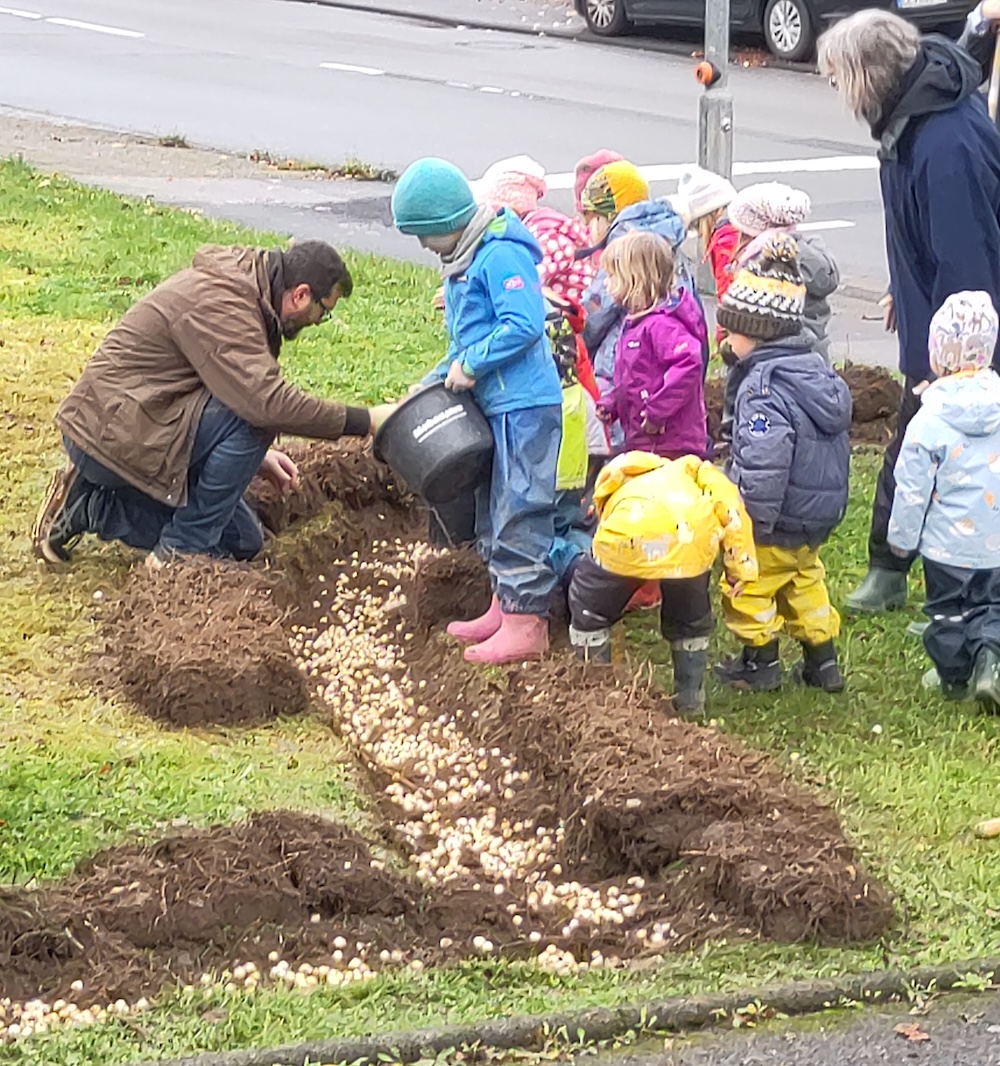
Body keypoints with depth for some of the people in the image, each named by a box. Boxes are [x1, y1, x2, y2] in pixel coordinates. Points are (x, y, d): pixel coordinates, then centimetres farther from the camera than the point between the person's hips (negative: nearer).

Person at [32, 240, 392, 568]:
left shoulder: (236, 286, 10)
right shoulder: (219, 303, -22)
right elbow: (266, 400, -32)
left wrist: (255, 455, 13)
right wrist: (364, 421, -26)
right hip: (113, 432, -11)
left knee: (242, 541, 11)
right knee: (253, 419, -24)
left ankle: (88, 507, 15)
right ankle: (182, 550, -12)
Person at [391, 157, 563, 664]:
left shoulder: (501, 256, -17)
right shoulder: (460, 263, 15)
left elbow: (524, 326, -26)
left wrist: (469, 365, -18)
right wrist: (434, 382, 11)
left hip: (524, 405, -11)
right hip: (495, 404, 11)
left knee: (519, 513, -7)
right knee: (492, 512, 17)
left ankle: (526, 624, -3)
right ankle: (504, 607, 27)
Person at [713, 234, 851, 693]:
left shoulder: (763, 389, -25)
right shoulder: (817, 370, 4)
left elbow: (762, 468, -31)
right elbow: (835, 448, 15)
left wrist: (749, 527, -23)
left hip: (779, 522, -9)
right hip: (821, 514, 9)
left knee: (749, 586, 10)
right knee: (803, 581, 25)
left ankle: (760, 662, 22)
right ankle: (822, 660, 30)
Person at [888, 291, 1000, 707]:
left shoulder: (929, 422, -18)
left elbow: (913, 487, -12)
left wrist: (902, 536, 2)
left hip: (947, 542, -2)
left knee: (949, 609, 15)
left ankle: (954, 674, 26)